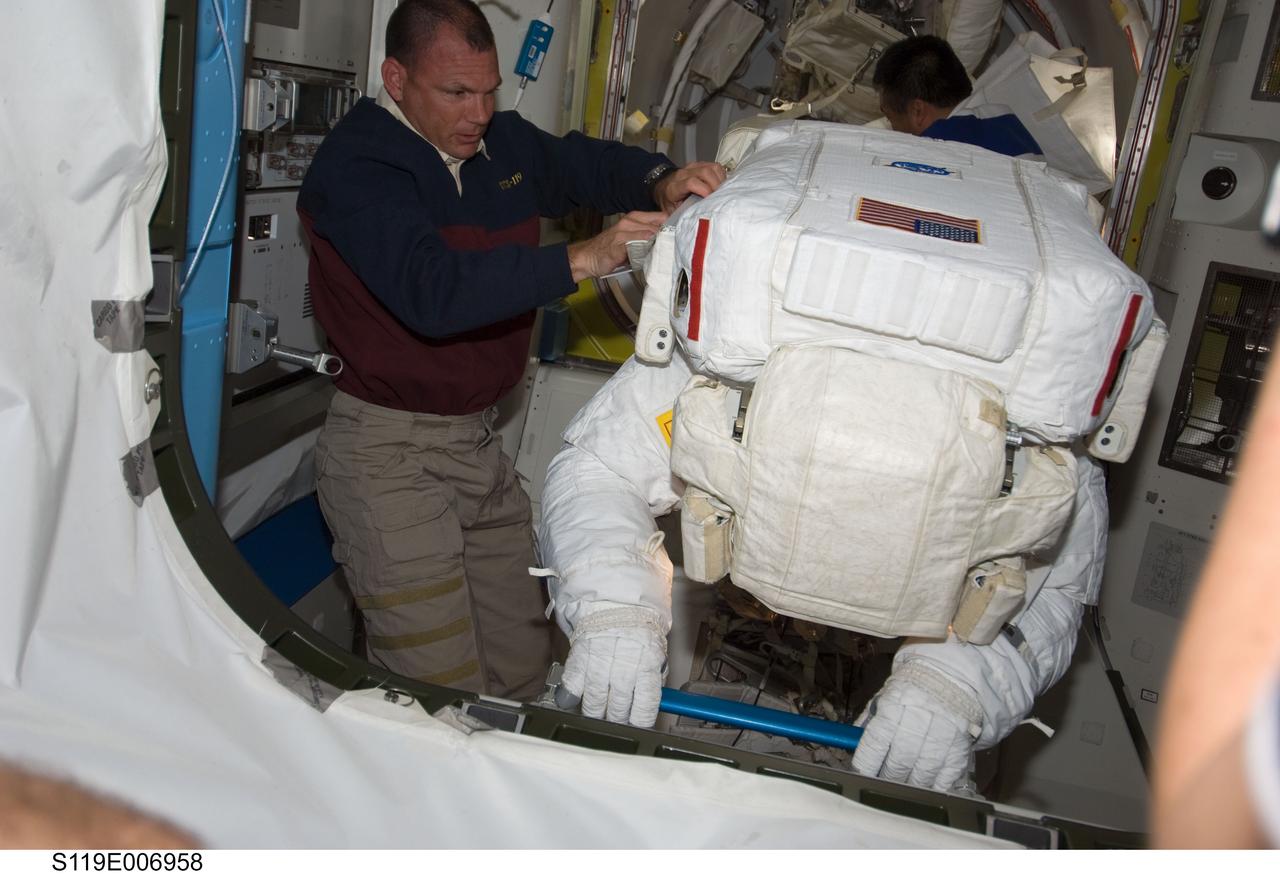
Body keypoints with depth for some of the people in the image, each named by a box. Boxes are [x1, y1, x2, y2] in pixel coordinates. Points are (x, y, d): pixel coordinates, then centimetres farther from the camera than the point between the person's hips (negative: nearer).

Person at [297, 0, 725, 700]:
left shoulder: (503, 142, 8)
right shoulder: (354, 165, -15)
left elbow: (586, 163, 20)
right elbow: (434, 290, -29)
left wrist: (661, 183, -4)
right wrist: (582, 259, -32)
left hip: (477, 441, 7)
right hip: (386, 451, -7)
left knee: (523, 663, 12)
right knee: (445, 690, -7)